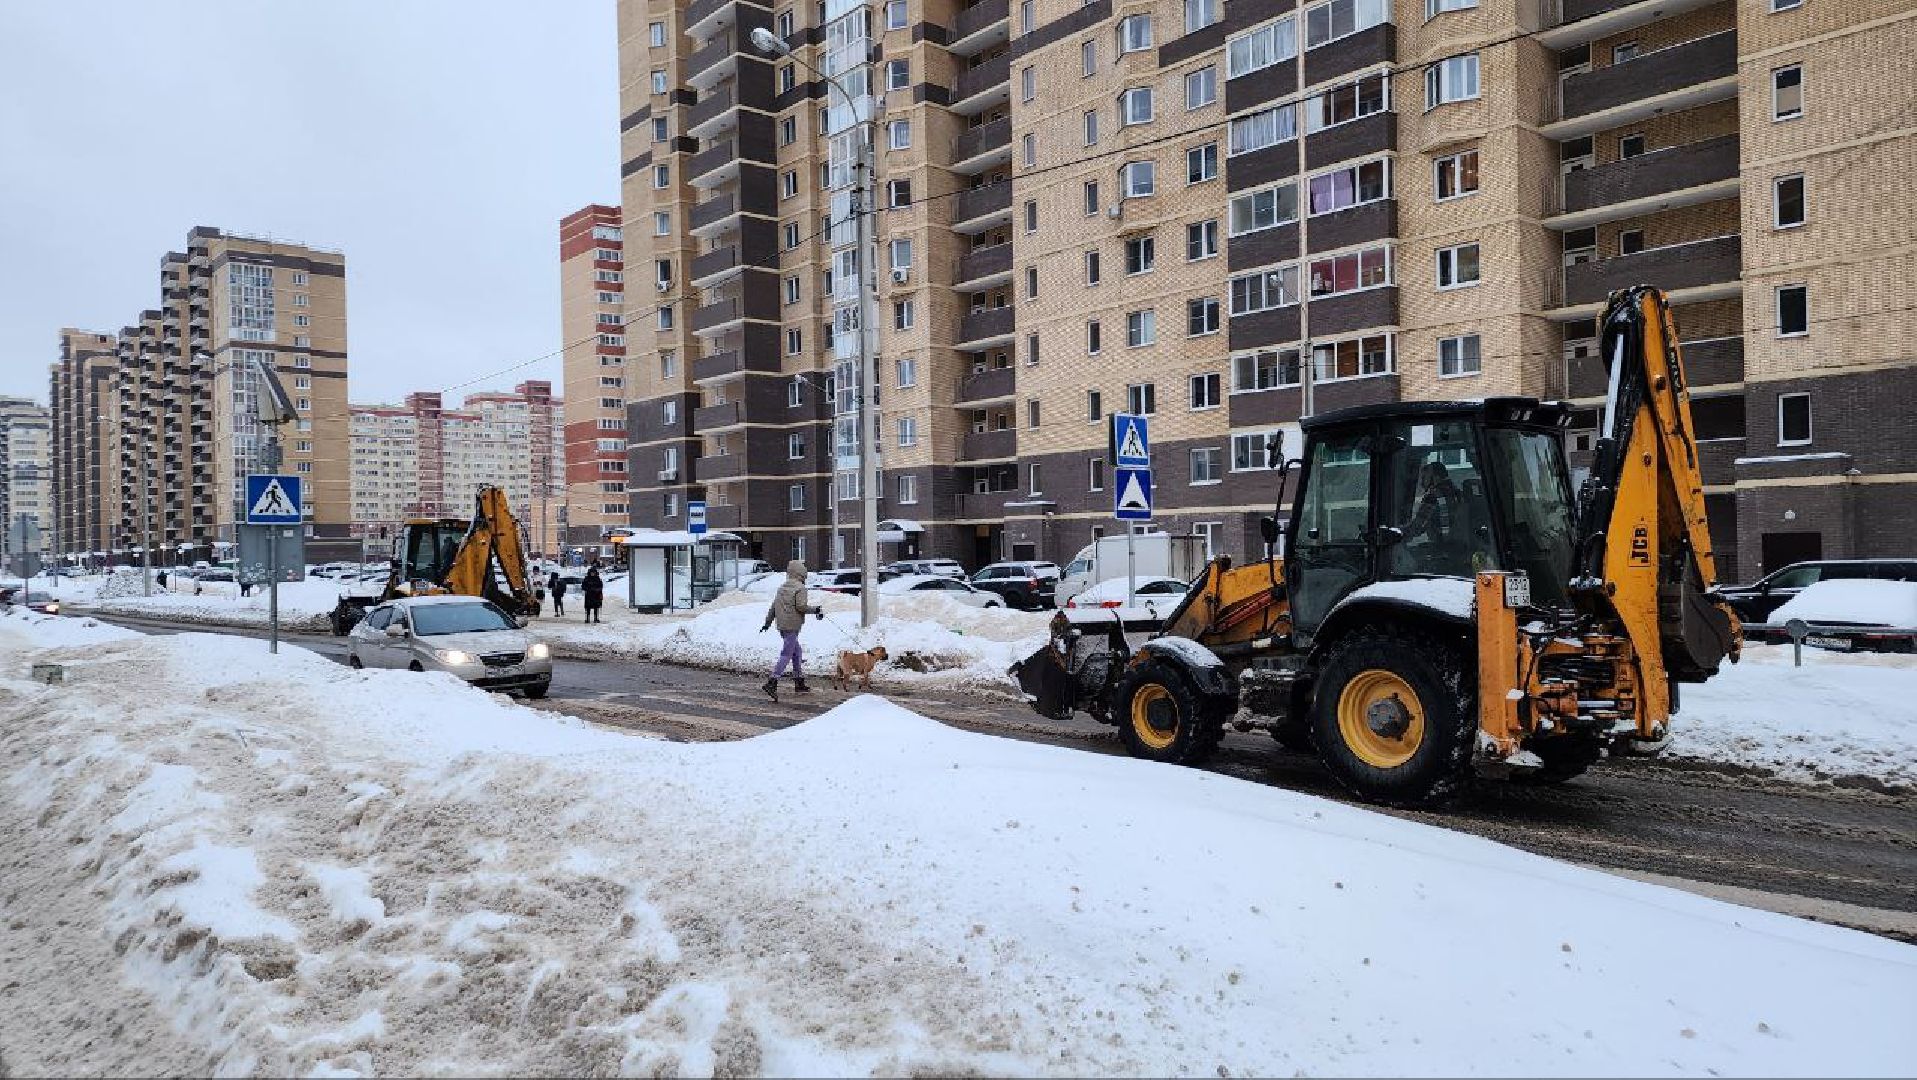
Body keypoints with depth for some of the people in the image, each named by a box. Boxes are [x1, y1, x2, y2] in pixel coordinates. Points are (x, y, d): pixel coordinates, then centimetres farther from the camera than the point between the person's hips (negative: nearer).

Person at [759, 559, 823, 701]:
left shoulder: (782, 587, 16)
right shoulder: (800, 588, -9)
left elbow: (773, 606, 17)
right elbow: (801, 606, -18)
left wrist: (767, 623, 22)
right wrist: (816, 610, -5)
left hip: (782, 625, 9)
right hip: (792, 625, -9)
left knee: (797, 652, 18)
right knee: (786, 655, -9)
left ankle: (800, 683, 23)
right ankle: (771, 684, -17)